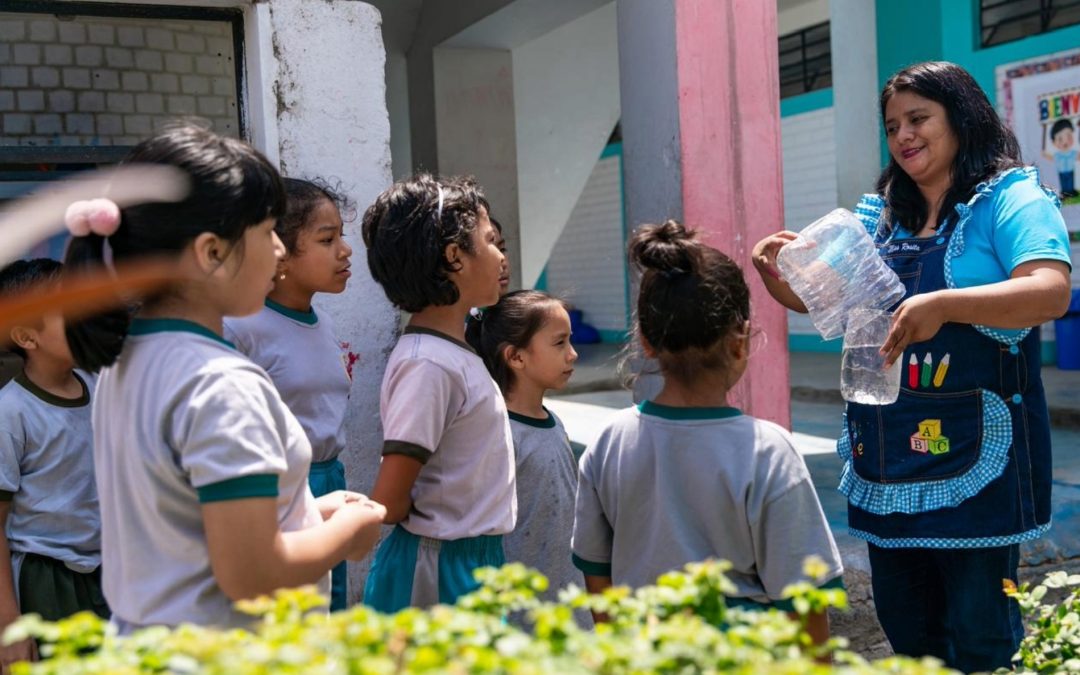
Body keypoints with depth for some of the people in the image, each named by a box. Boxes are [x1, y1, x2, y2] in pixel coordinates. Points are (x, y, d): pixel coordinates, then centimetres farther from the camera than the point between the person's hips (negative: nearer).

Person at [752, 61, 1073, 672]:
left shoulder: (1011, 201, -6)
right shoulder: (877, 216, 12)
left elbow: (1051, 292, -22)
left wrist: (944, 305, -37)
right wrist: (776, 272, -5)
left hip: (976, 456, -6)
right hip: (887, 459, 6)